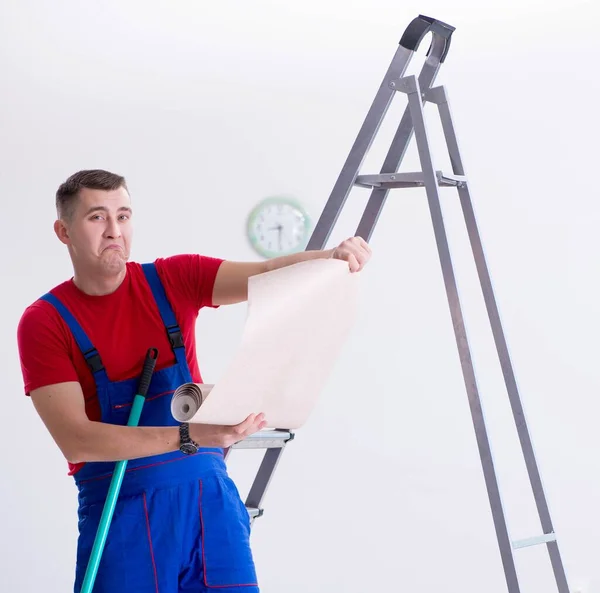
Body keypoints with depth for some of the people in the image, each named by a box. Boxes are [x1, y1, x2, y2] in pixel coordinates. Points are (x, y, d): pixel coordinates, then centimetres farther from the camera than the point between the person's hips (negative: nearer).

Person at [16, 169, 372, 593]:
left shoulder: (173, 280, 4)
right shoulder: (45, 322, -5)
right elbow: (75, 440, -15)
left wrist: (330, 257, -32)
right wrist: (189, 437, -26)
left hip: (210, 495, 3)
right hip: (120, 508, -2)